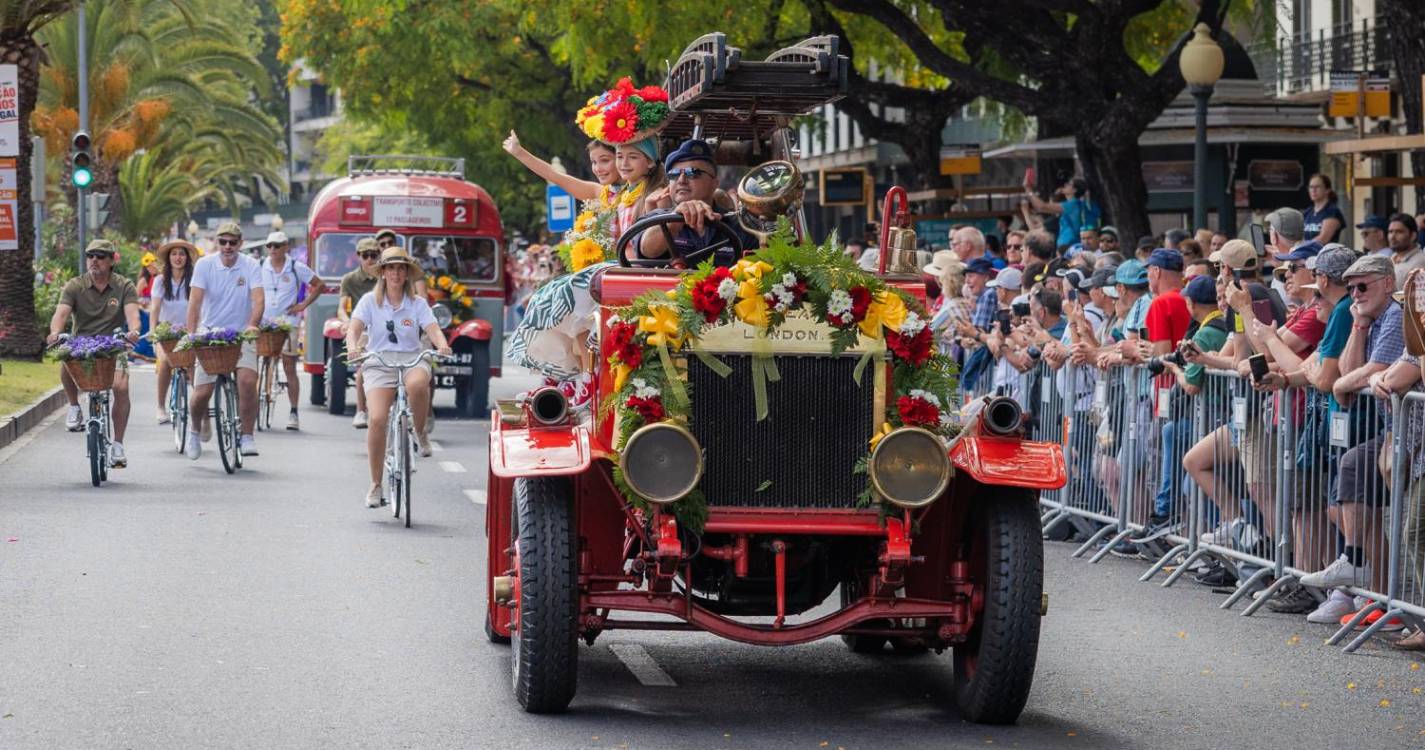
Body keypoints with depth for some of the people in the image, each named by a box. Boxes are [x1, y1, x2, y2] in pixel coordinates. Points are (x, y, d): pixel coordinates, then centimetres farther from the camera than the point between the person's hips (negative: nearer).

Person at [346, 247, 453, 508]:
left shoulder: (418, 303, 7)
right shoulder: (370, 300, 6)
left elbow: (433, 329, -6)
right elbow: (354, 329, -5)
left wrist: (442, 345, -29)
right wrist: (353, 347, -28)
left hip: (412, 359, 0)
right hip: (379, 362, 0)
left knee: (417, 384, -39)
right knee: (378, 419, -19)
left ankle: (420, 432, -9)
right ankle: (376, 484, -6)